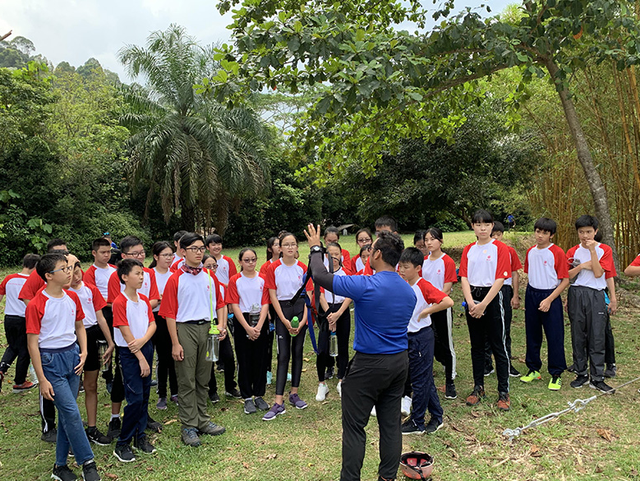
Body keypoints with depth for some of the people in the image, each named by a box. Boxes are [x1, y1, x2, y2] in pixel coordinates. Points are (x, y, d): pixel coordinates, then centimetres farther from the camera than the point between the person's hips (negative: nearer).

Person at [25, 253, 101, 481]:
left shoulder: (72, 297, 4)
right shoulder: (36, 305, -13)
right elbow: (32, 344, -11)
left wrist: (83, 352, 1)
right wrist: (42, 380, -12)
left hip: (72, 356, 6)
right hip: (51, 361, -6)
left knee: (67, 413, 11)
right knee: (72, 412, -7)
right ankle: (87, 462, 7)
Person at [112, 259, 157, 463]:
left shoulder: (144, 299, 8)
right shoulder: (120, 302, -14)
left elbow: (152, 324, 4)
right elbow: (126, 334, -15)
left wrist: (143, 341, -17)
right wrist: (141, 358, -14)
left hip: (146, 348, 7)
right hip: (129, 353, -7)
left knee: (144, 396, 12)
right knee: (135, 398, -7)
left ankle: (140, 436, 25)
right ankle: (122, 444, 8)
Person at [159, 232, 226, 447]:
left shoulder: (210, 276, 8)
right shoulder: (176, 279, -5)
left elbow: (219, 303, 15)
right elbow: (170, 314, -7)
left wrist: (221, 324, -1)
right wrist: (175, 343, -10)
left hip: (207, 328, 4)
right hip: (185, 329, -4)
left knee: (203, 379, 14)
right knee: (187, 381, 3)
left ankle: (202, 421, 26)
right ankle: (189, 426, 13)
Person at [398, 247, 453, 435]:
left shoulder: (424, 286, -17)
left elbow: (448, 301, -28)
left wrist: (426, 311, -22)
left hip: (422, 337, -8)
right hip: (410, 337, 8)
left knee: (420, 381, 3)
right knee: (426, 379, 16)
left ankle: (416, 423, 15)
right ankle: (437, 417, 29)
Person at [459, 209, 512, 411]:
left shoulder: (500, 248, -5)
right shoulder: (468, 250, 9)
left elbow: (500, 279, -11)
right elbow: (464, 277, 3)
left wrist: (483, 305, -16)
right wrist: (470, 302, -12)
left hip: (492, 298, -4)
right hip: (472, 298, 4)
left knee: (498, 346, 0)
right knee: (476, 345, 12)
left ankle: (503, 392, 9)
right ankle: (478, 388, 23)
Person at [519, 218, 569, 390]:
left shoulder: (557, 253, -10)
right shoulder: (531, 252, 6)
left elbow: (565, 280, -10)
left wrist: (549, 300, -16)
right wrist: (529, 295, 10)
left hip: (550, 296, -5)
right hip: (531, 294, 5)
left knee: (554, 336, 0)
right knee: (532, 334, 12)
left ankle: (556, 374, 14)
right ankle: (533, 369, 26)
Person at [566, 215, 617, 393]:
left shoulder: (604, 249, 2)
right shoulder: (572, 252, 7)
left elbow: (598, 273, -11)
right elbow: (566, 276, 2)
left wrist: (592, 250, -14)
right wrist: (581, 266, -11)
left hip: (596, 296, -2)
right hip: (576, 296, 2)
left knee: (597, 337, -1)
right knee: (578, 336, 7)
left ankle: (597, 378, 7)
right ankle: (581, 374, 18)